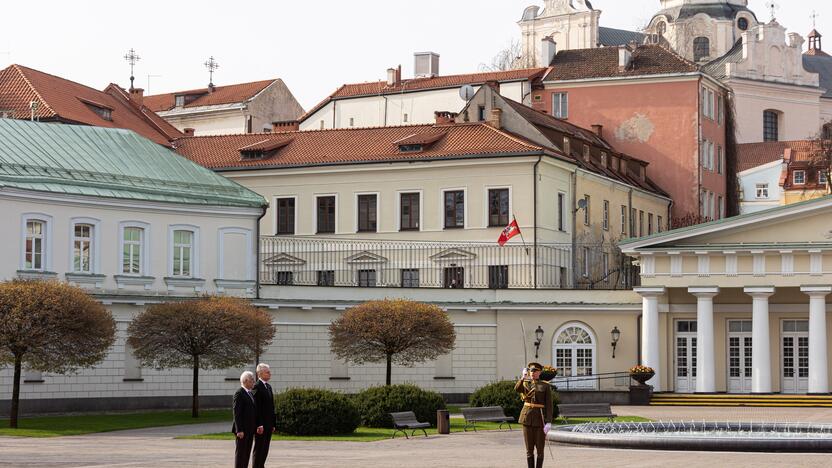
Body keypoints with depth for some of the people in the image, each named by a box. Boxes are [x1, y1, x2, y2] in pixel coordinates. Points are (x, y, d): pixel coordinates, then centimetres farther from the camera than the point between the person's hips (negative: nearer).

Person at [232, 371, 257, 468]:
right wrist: (239, 430, -21)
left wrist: (255, 427, 14)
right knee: (240, 453, -4)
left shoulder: (250, 393, 16)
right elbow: (237, 413, -17)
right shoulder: (239, 393, -12)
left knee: (247, 454, 10)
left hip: (250, 430, 9)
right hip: (242, 430, -9)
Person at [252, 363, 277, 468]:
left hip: (268, 424, 8)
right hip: (261, 425, -8)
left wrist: (273, 423, 15)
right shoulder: (257, 387, -12)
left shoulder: (268, 386, 16)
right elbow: (257, 407, -18)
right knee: (259, 449, -4)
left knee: (265, 449, 11)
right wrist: (259, 425, -22)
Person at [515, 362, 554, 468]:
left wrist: (548, 422, -14)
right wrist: (523, 377, -27)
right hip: (527, 418, 2)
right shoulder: (525, 384, 8)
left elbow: (549, 405, -5)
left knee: (540, 448, 0)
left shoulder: (545, 386, 0)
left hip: (540, 418, -2)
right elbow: (517, 389, -16)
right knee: (529, 448, 4)